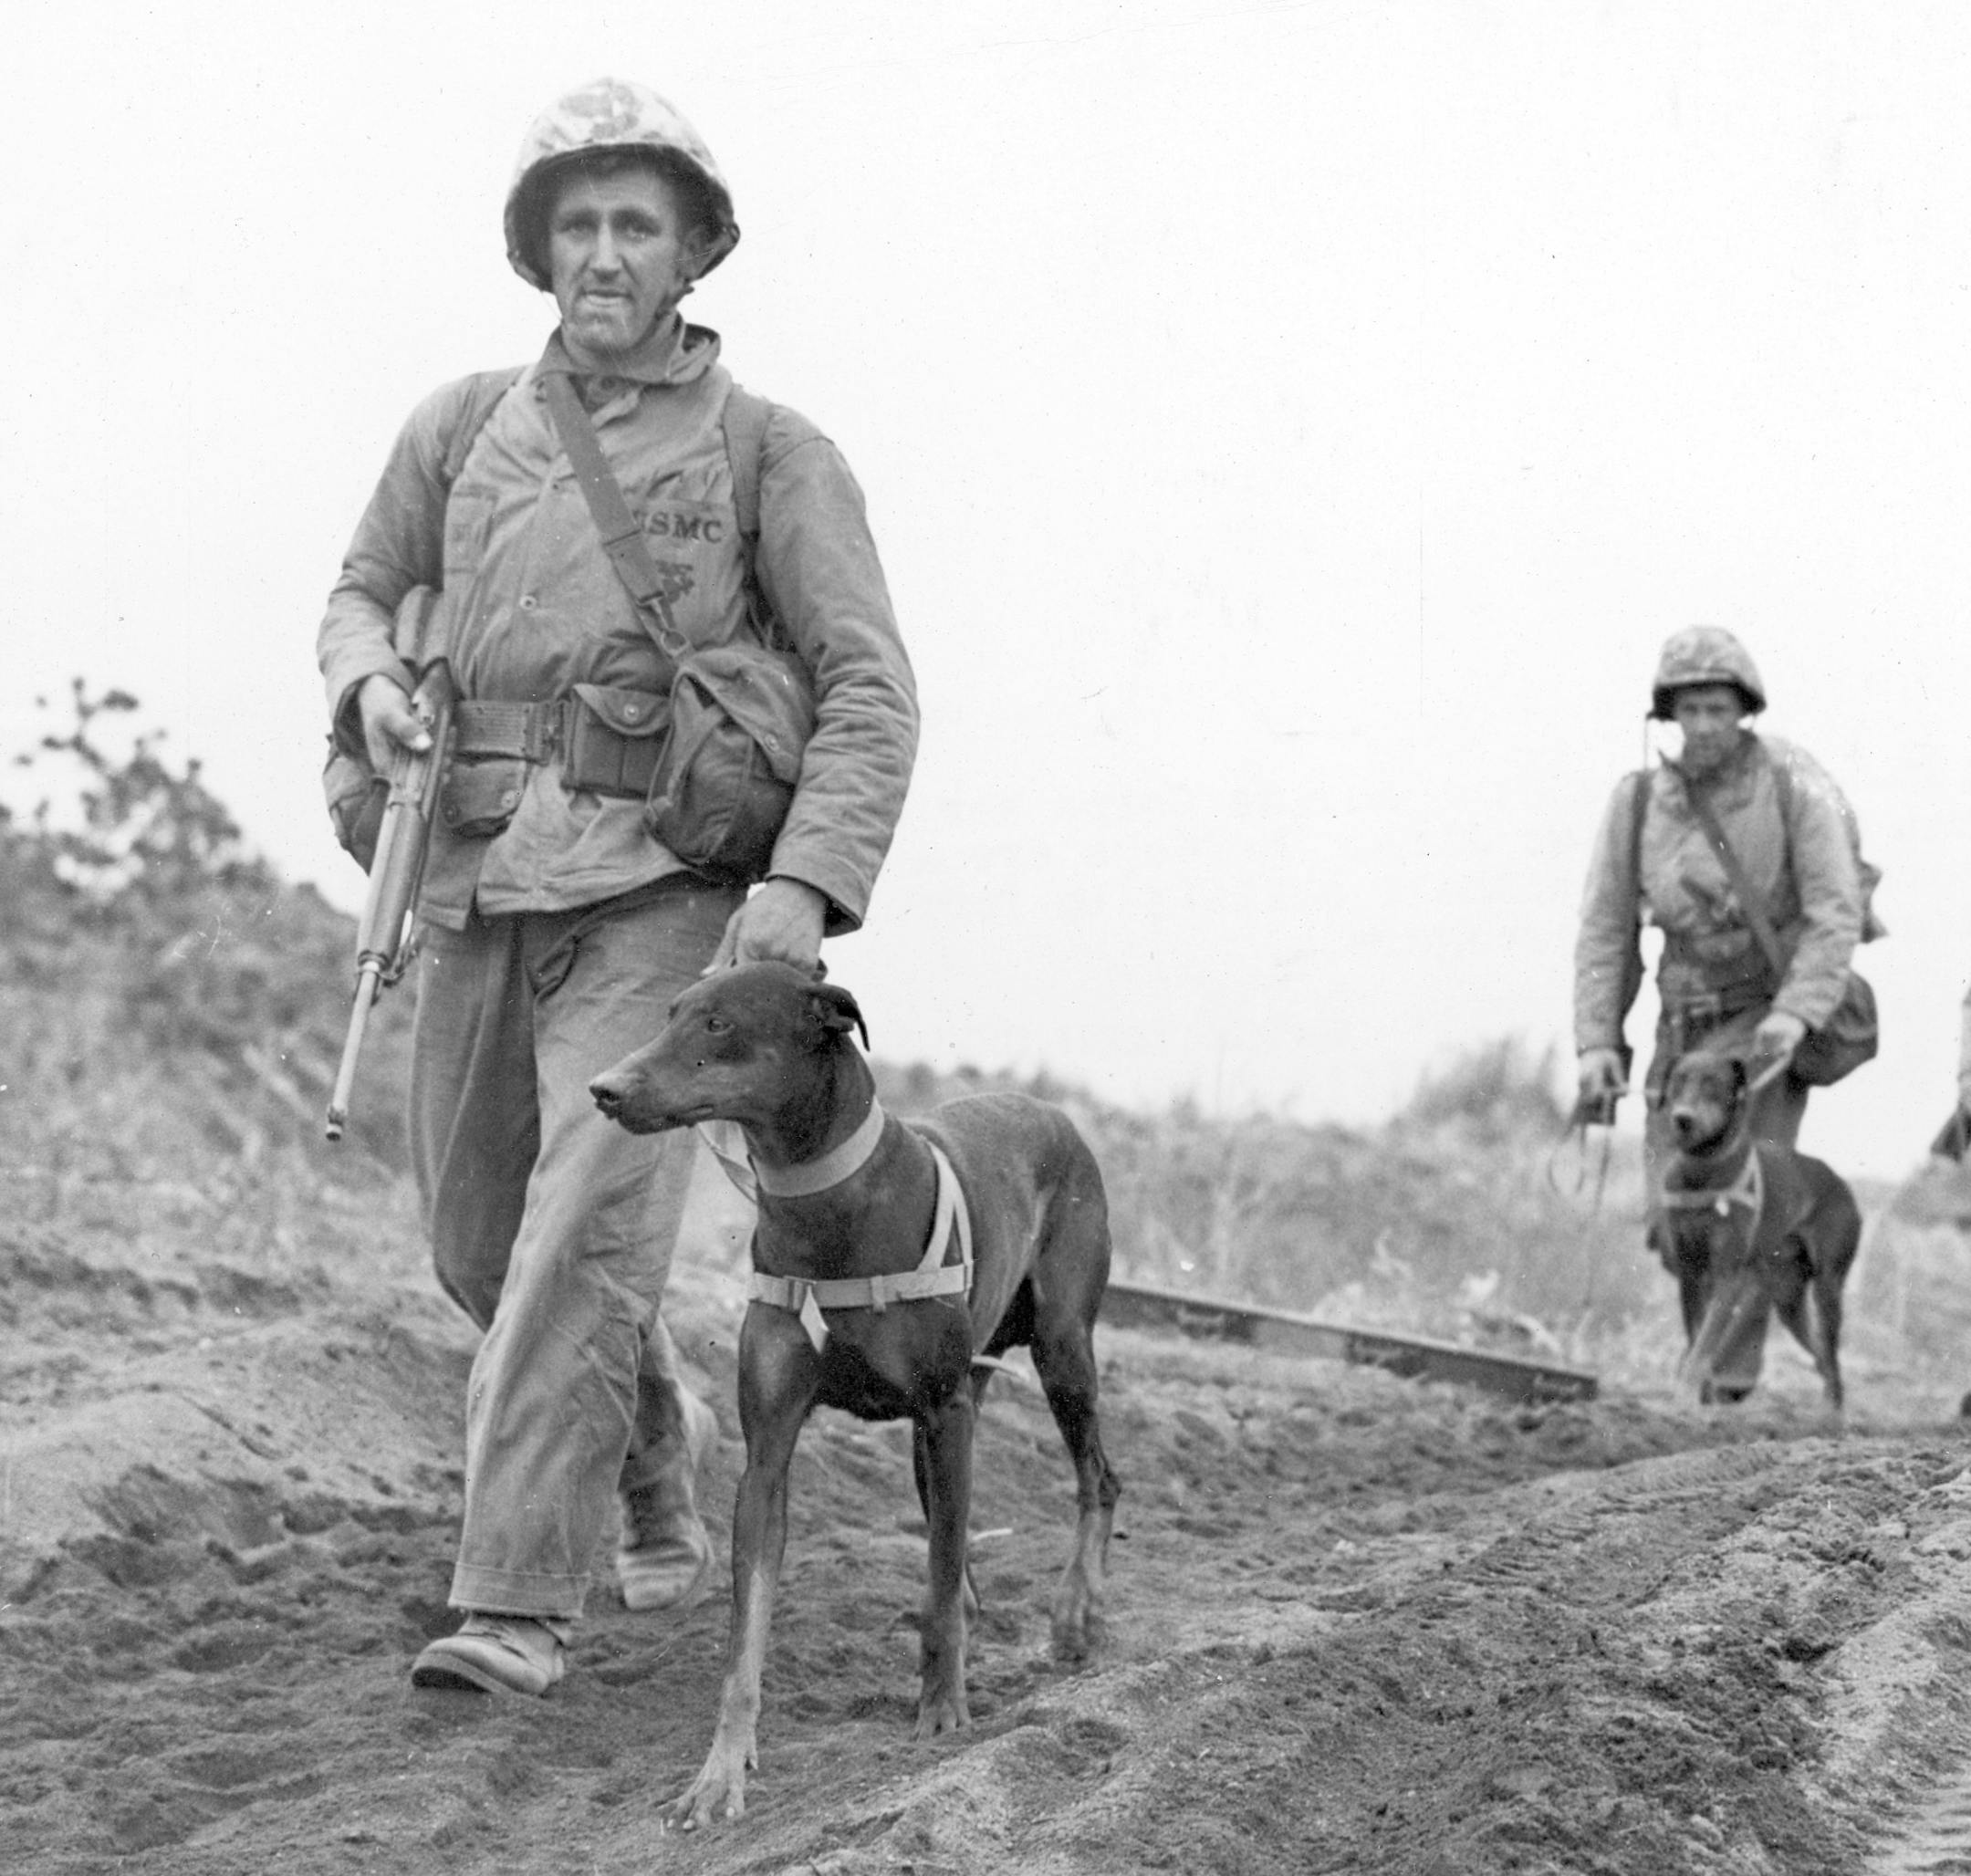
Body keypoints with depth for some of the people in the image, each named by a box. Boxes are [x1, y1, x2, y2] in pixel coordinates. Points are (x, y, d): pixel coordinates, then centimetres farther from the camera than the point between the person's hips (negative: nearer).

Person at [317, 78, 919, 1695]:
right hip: (475, 882, 5)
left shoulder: (773, 453, -1)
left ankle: (516, 1607, -14)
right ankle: (660, 1441, 41)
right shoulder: (464, 425, 10)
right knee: (480, 1240, 14)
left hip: (656, 901, -5)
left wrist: (807, 887, -22)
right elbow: (364, 592, 21)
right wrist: (372, 682, -4)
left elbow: (870, 695, -7)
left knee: (587, 1235, -17)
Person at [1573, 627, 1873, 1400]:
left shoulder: (1796, 786, -13)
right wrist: (1597, 1044, -9)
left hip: (1771, 1022, -4)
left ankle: (1732, 1387, -11)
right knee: (1674, 1221, -2)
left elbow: (1836, 918, -15)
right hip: (1685, 1024, 4)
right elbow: (1606, 931, 0)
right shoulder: (1639, 799, -4)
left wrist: (1794, 1017, -29)